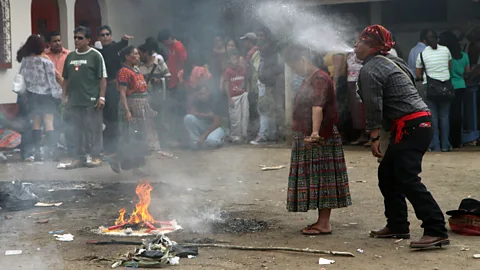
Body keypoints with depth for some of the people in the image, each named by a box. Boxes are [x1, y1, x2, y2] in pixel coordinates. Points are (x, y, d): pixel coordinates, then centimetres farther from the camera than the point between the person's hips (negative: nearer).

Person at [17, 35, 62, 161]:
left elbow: (22, 78, 3)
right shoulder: (46, 61, -13)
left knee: (36, 123, 10)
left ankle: (37, 151, 10)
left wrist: (25, 94, 13)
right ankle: (52, 151, -8)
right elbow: (52, 80, -11)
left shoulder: (25, 61, -2)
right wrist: (59, 93, 1)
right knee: (49, 123, -2)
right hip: (46, 95, -3)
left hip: (32, 95, 3)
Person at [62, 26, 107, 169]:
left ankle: (96, 156, 8)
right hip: (75, 100, 5)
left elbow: (103, 77, -6)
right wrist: (64, 95, 12)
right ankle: (80, 157, 16)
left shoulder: (95, 55, -2)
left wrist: (101, 97, -12)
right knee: (78, 129, 9)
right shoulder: (70, 56, 14)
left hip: (92, 100, -5)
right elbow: (66, 78, 19)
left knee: (95, 129, 0)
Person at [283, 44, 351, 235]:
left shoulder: (319, 79, -17)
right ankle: (322, 221, 17)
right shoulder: (309, 80, 16)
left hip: (321, 139, -10)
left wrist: (315, 132, -45)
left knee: (321, 178, -6)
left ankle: (324, 224, -2)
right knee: (316, 179, 11)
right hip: (307, 137, 10)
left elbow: (317, 107, -33)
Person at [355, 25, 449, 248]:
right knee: (387, 175, 15)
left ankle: (436, 231, -19)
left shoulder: (370, 70, -9)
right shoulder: (389, 62, 22)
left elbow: (373, 106, -15)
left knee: (407, 180, -16)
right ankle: (397, 226, 20)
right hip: (420, 123, 10)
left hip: (410, 127, -10)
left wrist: (374, 137, -13)